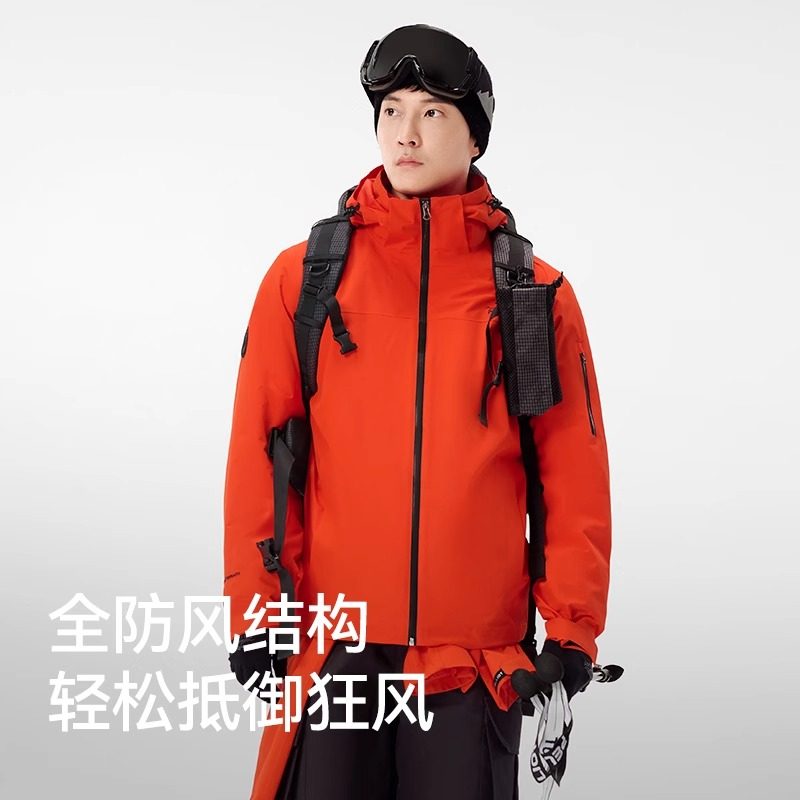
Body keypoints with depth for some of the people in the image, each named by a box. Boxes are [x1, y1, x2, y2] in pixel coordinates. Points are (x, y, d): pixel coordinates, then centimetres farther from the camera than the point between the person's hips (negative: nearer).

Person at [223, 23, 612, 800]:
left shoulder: (536, 291, 3)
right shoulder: (303, 276, 3)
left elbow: (573, 473, 4)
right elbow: (259, 453, 2)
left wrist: (572, 630, 0)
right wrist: (255, 612, -1)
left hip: (479, 660, 0)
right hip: (334, 649, 0)